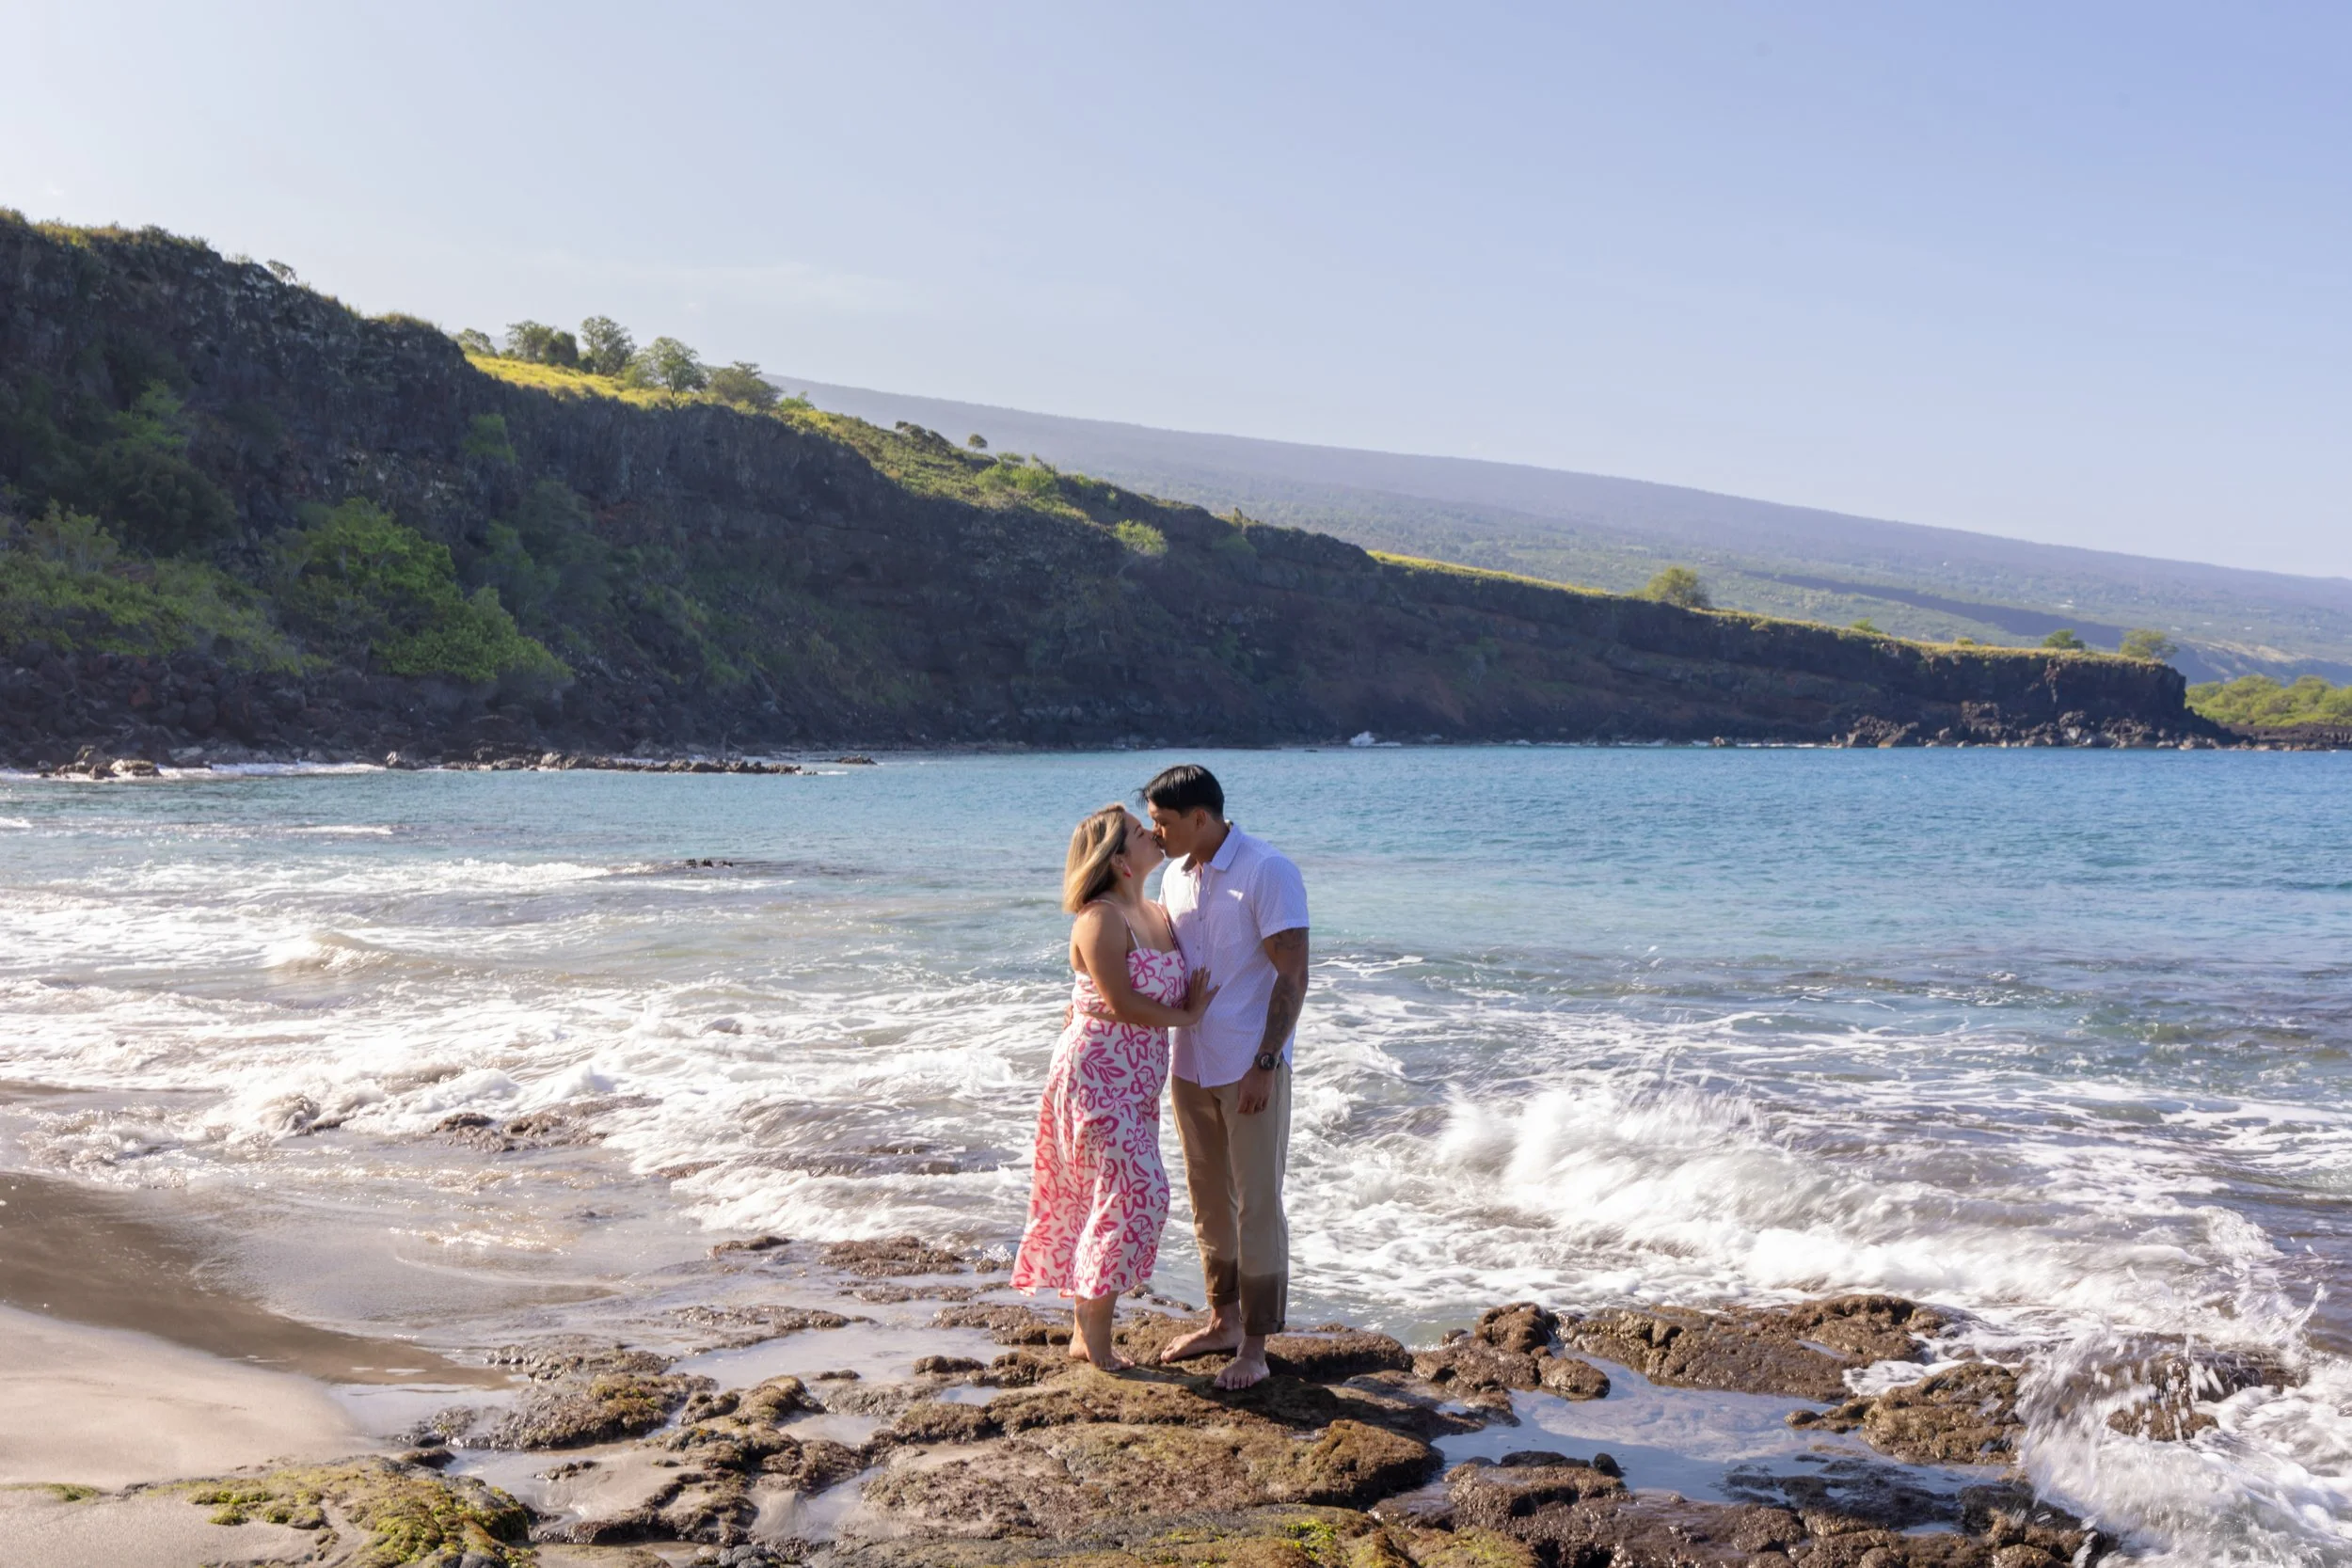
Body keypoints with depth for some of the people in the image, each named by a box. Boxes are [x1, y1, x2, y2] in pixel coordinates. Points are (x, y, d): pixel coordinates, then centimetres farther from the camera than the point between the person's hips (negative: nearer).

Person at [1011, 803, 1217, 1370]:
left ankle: (1090, 1329, 19)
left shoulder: (1157, 914, 12)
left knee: (1115, 1198, 10)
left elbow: (1185, 990, 19)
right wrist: (1186, 1015, -9)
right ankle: (1093, 1331, 1)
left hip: (1134, 1084, 9)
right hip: (1096, 1074, -8)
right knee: (1136, 1193, -10)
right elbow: (1121, 1004, -20)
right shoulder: (1100, 919, -15)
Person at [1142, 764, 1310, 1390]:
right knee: (1209, 1201, 16)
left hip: (1250, 1069, -7)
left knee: (1257, 1205, 0)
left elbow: (1292, 975, -16)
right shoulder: (1175, 876, 8)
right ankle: (1223, 1320, 29)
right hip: (1193, 1067, 7)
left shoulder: (1268, 871, -15)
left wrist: (1265, 1065, -19)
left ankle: (1255, 1345, 7)